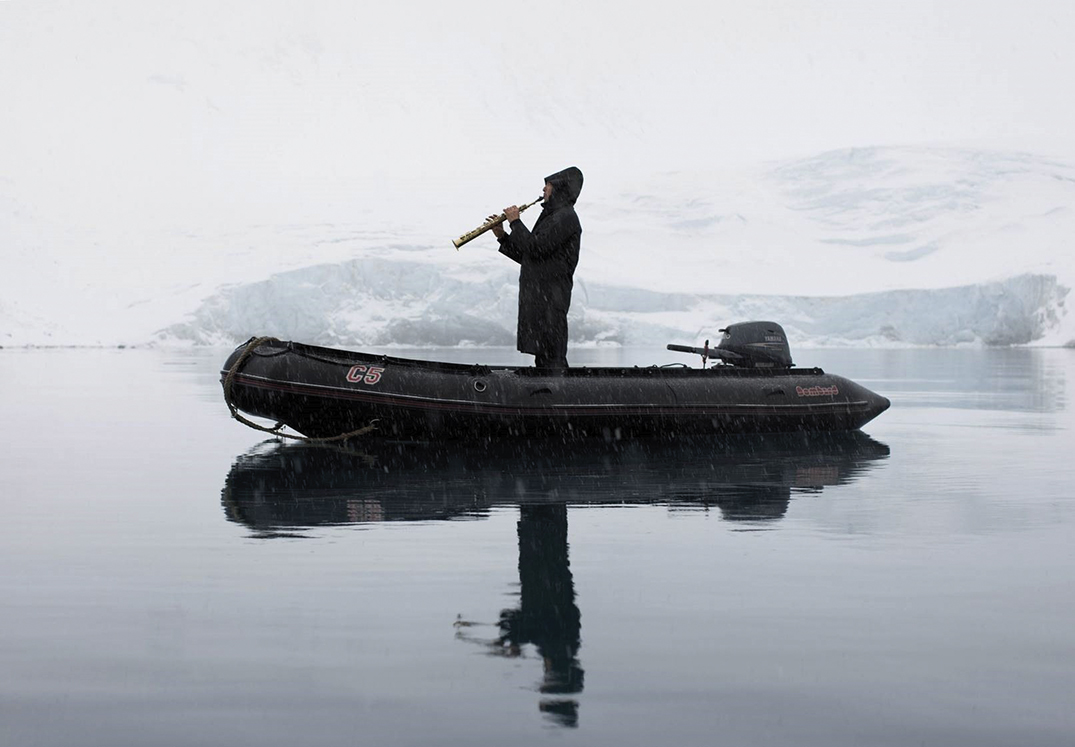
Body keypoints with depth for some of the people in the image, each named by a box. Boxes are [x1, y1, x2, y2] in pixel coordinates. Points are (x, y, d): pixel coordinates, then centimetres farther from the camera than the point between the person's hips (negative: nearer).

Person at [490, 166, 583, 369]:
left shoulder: (565, 217, -11)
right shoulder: (552, 217, 21)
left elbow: (535, 248, -20)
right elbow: (526, 256, 21)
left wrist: (515, 222, -9)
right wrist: (502, 236, 12)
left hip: (550, 300, -10)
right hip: (538, 297, 10)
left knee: (552, 359, -10)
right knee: (543, 360, 12)